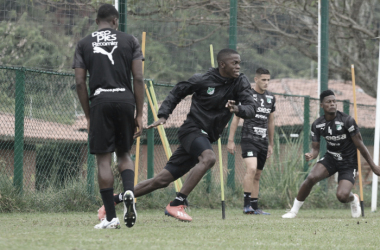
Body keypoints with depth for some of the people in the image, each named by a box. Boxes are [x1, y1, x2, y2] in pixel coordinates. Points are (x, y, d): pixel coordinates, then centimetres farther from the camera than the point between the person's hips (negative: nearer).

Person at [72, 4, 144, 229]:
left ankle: (111, 217, -3)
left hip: (100, 101, -1)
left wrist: (88, 116, 12)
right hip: (125, 100, 1)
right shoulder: (129, 41, 8)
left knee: (103, 159, 1)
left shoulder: (84, 45, 10)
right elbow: (138, 79, 2)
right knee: (124, 154, 17)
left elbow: (80, 83, 5)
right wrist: (140, 114, 5)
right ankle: (129, 191, -13)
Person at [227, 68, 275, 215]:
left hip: (263, 141, 6)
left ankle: (254, 207, 13)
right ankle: (247, 205, -22)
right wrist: (230, 140, -5)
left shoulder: (271, 98, 13)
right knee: (251, 169, -23)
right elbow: (236, 118, -1)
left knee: (257, 175, 8)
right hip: (249, 139, -6)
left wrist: (271, 144, 24)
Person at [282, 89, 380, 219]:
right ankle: (294, 210, -8)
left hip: (349, 162, -3)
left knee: (342, 196, -20)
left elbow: (360, 145, -12)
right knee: (311, 178, -24)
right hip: (331, 158, 3)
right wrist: (311, 155, -25)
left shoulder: (347, 120, -17)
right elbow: (315, 148, 1)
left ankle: (353, 199, 20)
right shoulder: (317, 125, -5)